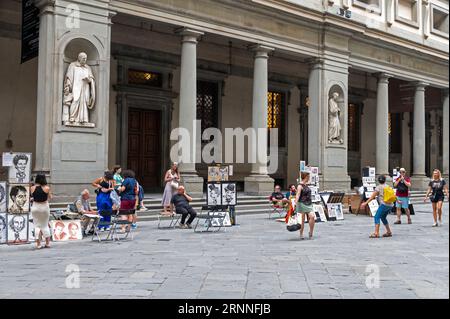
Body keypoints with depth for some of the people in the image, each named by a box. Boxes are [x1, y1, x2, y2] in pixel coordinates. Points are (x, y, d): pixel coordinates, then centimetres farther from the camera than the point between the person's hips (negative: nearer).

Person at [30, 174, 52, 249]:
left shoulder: (32, 188, -7)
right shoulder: (46, 188, -11)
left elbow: (32, 196, 9)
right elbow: (49, 197, 3)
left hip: (35, 207, 1)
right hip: (44, 206, -1)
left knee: (37, 225, 9)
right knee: (45, 225, 14)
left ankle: (38, 244, 7)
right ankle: (47, 243, 17)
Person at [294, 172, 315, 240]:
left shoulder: (306, 185, 15)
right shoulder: (300, 186, -10)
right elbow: (297, 195, -20)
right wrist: (296, 204, -31)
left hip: (309, 204, 7)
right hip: (302, 204, -7)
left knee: (312, 217, -9)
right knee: (302, 219, -1)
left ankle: (311, 233, 4)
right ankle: (301, 234, 10)